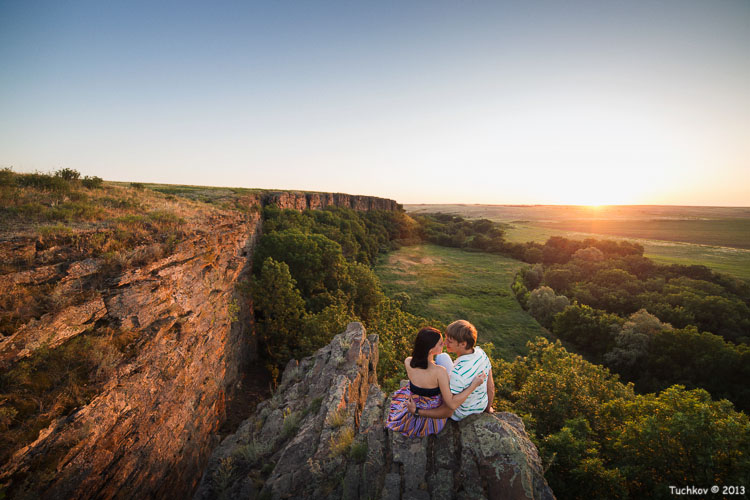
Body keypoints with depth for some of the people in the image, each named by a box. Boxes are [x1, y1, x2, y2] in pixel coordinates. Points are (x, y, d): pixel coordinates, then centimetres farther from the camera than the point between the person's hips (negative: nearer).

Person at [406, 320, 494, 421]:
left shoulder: (458, 373, -41)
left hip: (460, 414, -6)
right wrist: (488, 407, 13)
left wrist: (416, 411, -23)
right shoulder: (481, 352, -20)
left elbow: (448, 412, -31)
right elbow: (491, 386, -6)